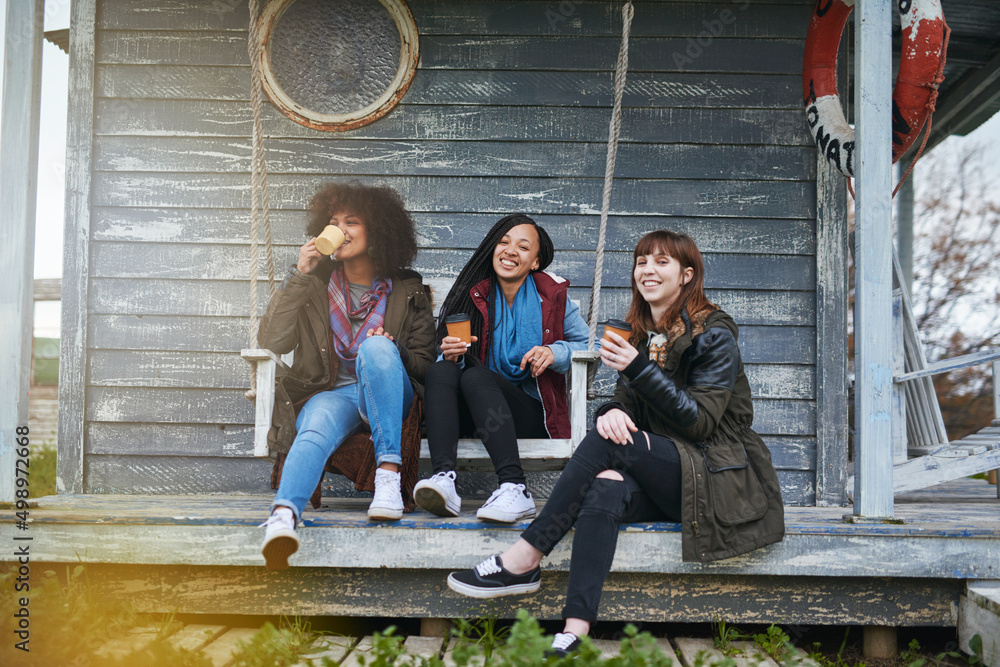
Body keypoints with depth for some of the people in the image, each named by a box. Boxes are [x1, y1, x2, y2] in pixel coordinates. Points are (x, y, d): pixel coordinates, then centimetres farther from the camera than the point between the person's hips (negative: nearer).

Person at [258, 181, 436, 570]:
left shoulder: (407, 292, 9)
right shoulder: (315, 283, 10)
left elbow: (425, 364, 10)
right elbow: (271, 342, -1)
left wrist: (393, 352, -13)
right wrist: (299, 276, -7)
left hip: (386, 397, 0)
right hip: (330, 394, 0)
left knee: (376, 346, -33)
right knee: (316, 430, -36)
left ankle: (388, 473, -38)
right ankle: (284, 514, -64)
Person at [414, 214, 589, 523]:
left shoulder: (551, 295, 5)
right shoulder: (471, 295, 8)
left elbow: (589, 344, 9)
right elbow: (447, 361, 8)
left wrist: (555, 352, -11)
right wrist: (451, 355, -16)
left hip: (531, 414, -2)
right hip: (472, 416, 3)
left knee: (475, 377, -31)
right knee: (440, 370, -26)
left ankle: (514, 489, -46)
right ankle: (443, 479, -45)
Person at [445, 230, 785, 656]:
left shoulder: (713, 336, -5)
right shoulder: (638, 332, 14)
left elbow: (699, 421, -13)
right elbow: (629, 403, 10)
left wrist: (639, 368, -22)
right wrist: (614, 411, -16)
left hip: (717, 477, -5)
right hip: (664, 480, 5)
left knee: (608, 442, -28)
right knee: (605, 488, -31)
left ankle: (524, 559, -28)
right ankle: (574, 633, -47)